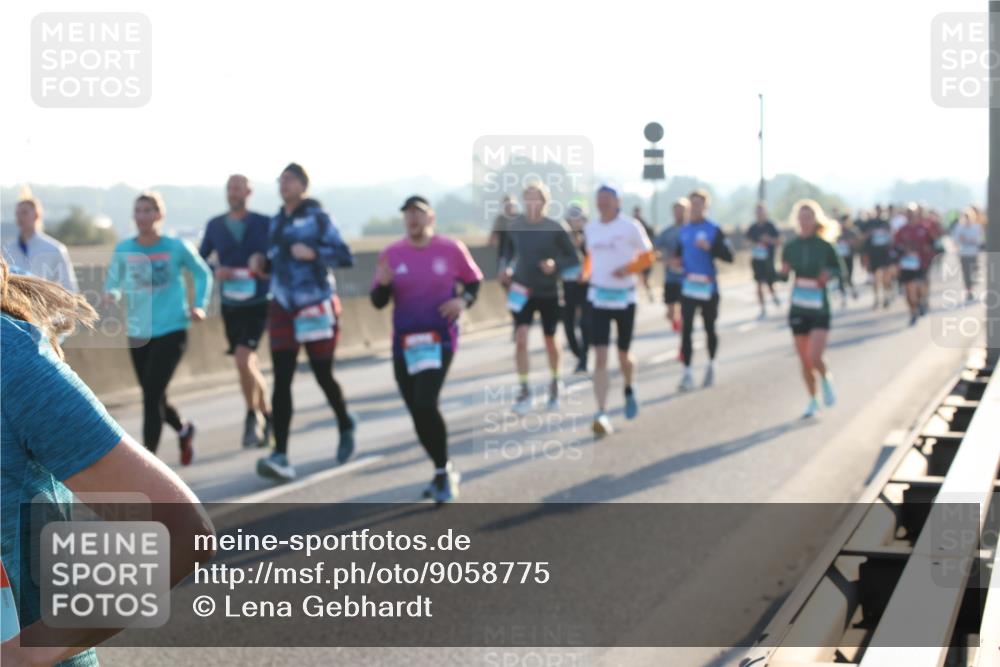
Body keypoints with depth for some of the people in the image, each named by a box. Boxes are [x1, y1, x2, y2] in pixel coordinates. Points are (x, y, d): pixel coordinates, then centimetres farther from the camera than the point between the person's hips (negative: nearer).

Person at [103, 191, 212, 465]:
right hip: (138, 333, 4)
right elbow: (113, 283, 8)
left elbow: (202, 274, 10)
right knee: (154, 396, 15)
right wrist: (110, 295, -14)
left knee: (151, 395, -14)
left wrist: (199, 305, -1)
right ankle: (183, 430, 45)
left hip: (171, 330, -4)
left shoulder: (176, 247, -5)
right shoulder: (124, 250, 0)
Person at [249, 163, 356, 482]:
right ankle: (280, 456, -12)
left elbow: (345, 257, -12)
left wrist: (313, 253, -26)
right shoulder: (276, 222, 12)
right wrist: (261, 263, 1)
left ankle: (345, 425, 38)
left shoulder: (317, 218, -6)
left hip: (317, 307, -4)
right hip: (283, 308, 5)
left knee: (323, 375, 7)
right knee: (281, 381, -7)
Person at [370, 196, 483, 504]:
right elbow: (378, 302, 5)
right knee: (417, 412, 8)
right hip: (404, 342, 4)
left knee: (426, 404, -19)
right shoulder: (391, 255, 3)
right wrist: (383, 284, -17)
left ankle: (443, 472, -3)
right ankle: (443, 471, 27)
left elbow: (474, 281, 11)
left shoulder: (451, 249, -2)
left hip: (440, 339, -4)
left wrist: (464, 299, -10)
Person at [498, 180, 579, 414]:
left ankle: (555, 381, 40)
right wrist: (507, 268, -4)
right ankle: (523, 390, -4)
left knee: (550, 341, 14)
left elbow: (574, 259, -8)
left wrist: (556, 265, -26)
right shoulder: (515, 225, -4)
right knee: (520, 339, -14)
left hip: (549, 292, -1)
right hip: (522, 290, 1)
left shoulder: (556, 228, -13)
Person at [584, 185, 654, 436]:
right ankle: (602, 415, -14)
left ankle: (630, 391, 44)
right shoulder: (590, 228, 5)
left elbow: (648, 255, -3)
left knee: (623, 354, 11)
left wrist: (628, 268, -19)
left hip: (624, 297, -2)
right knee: (600, 357, -10)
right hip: (598, 297, 2)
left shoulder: (630, 227, -8)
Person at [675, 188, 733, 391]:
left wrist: (710, 247, -25)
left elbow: (728, 256, -12)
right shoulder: (684, 230, 8)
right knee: (686, 329, -7)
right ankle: (687, 373, -6)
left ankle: (711, 366, 32)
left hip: (709, 286, -3)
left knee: (709, 328, 12)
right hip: (688, 285, 3)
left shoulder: (713, 230, -5)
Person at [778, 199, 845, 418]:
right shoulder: (790, 247, 0)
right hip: (798, 309, 3)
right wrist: (784, 272, -15)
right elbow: (783, 276, 7)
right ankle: (813, 400, 28)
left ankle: (826, 379, 18)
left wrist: (829, 274, -15)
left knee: (814, 358, -16)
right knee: (804, 361, 9)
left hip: (819, 310, -3)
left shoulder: (824, 246, -7)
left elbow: (839, 268, 6)